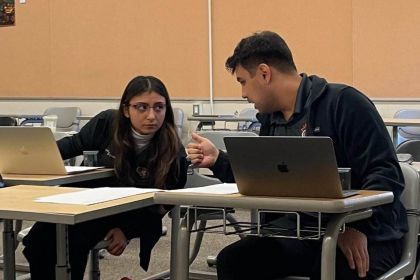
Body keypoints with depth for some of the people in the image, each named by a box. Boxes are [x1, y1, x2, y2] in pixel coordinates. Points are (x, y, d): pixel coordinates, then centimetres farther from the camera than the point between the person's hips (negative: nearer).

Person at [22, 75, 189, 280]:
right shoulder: (107, 123, -12)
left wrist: (127, 230, -17)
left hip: (134, 215, -3)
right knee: (42, 236, -17)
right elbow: (75, 144, 8)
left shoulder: (174, 153, -19)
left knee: (74, 241, -27)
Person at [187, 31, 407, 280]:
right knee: (232, 259, -14)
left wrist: (358, 228, -27)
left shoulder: (343, 103, -10)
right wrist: (218, 160, 10)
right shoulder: (271, 120, 14)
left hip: (367, 236, -7)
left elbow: (386, 174, -16)